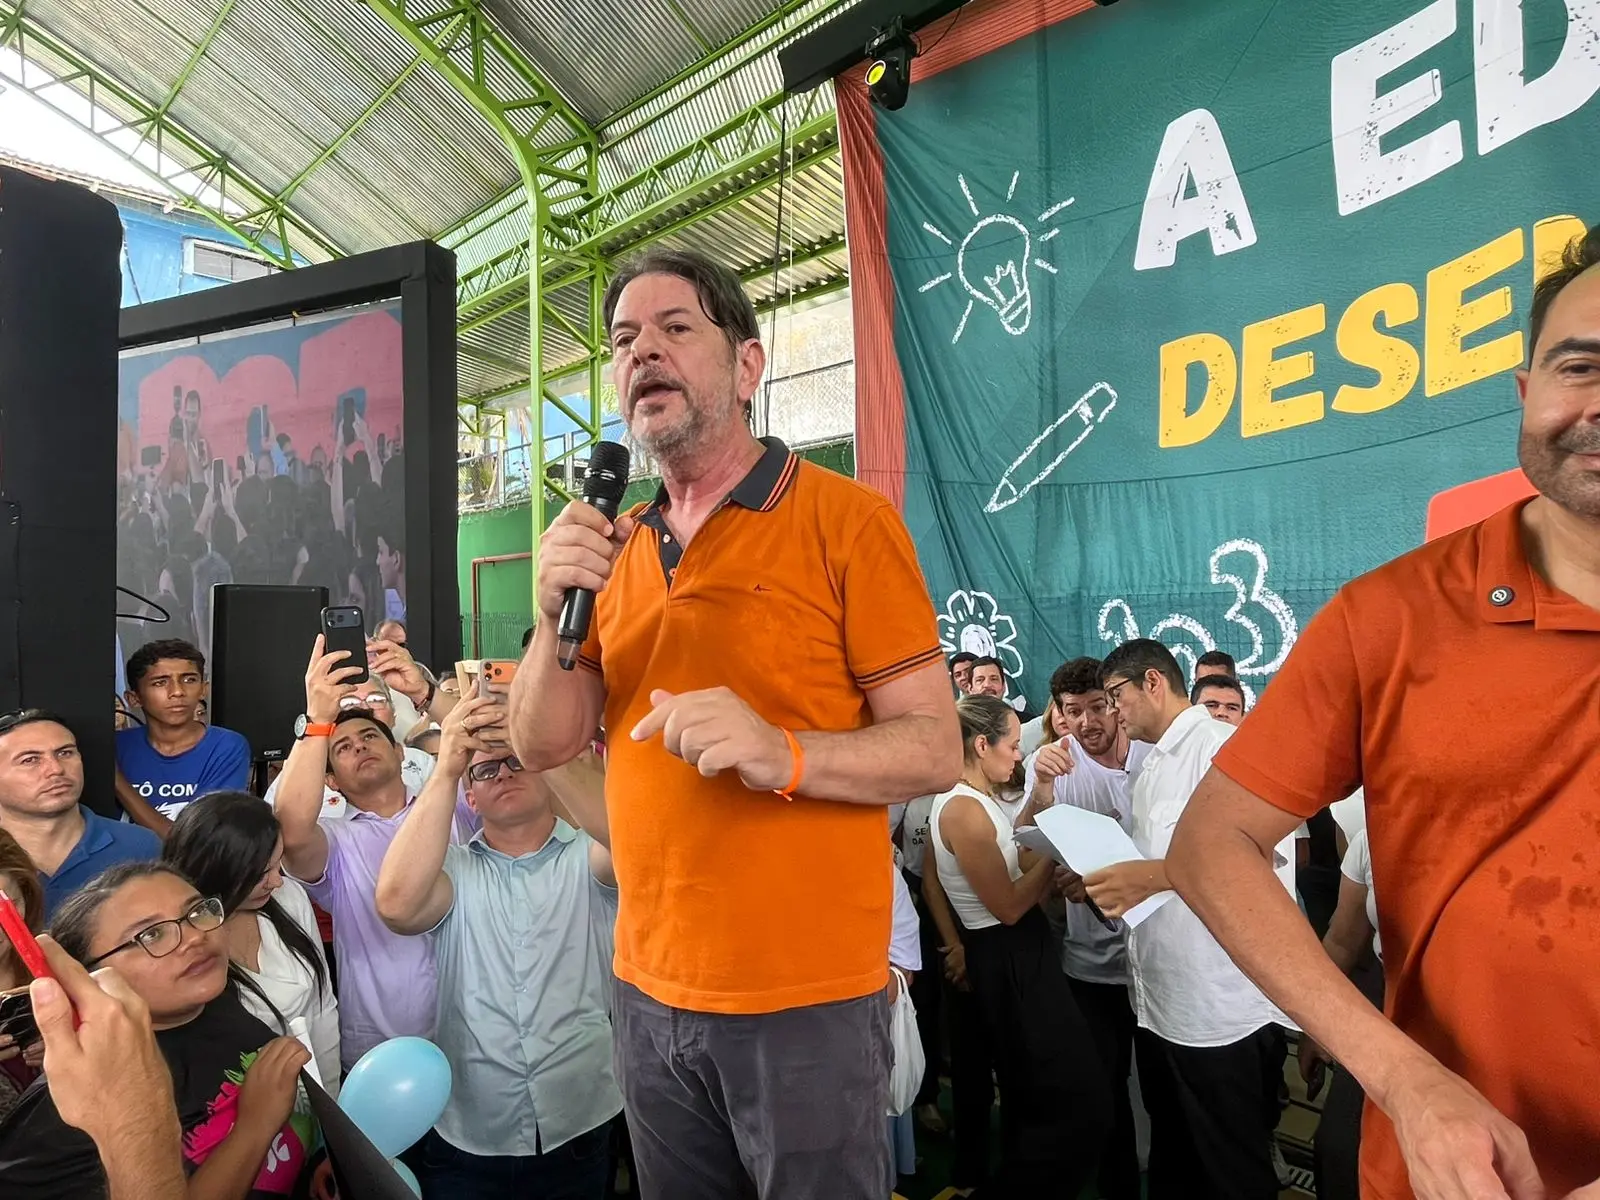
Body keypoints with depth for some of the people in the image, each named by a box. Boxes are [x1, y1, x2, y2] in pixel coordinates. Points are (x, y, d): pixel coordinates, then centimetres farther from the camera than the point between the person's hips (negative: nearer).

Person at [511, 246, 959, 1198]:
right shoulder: (618, 545, 5)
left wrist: (782, 753, -30)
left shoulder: (846, 519, -11)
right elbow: (543, 746, 3)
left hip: (806, 999, -5)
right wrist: (555, 615, -15)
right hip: (649, 989, 5)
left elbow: (935, 750, -13)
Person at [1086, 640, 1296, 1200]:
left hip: (1225, 1011, -9)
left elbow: (1268, 847, -28)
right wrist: (1101, 882, 2)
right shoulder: (1150, 769, 16)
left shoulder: (1224, 745, -14)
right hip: (1159, 1004, 9)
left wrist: (1153, 876, -34)